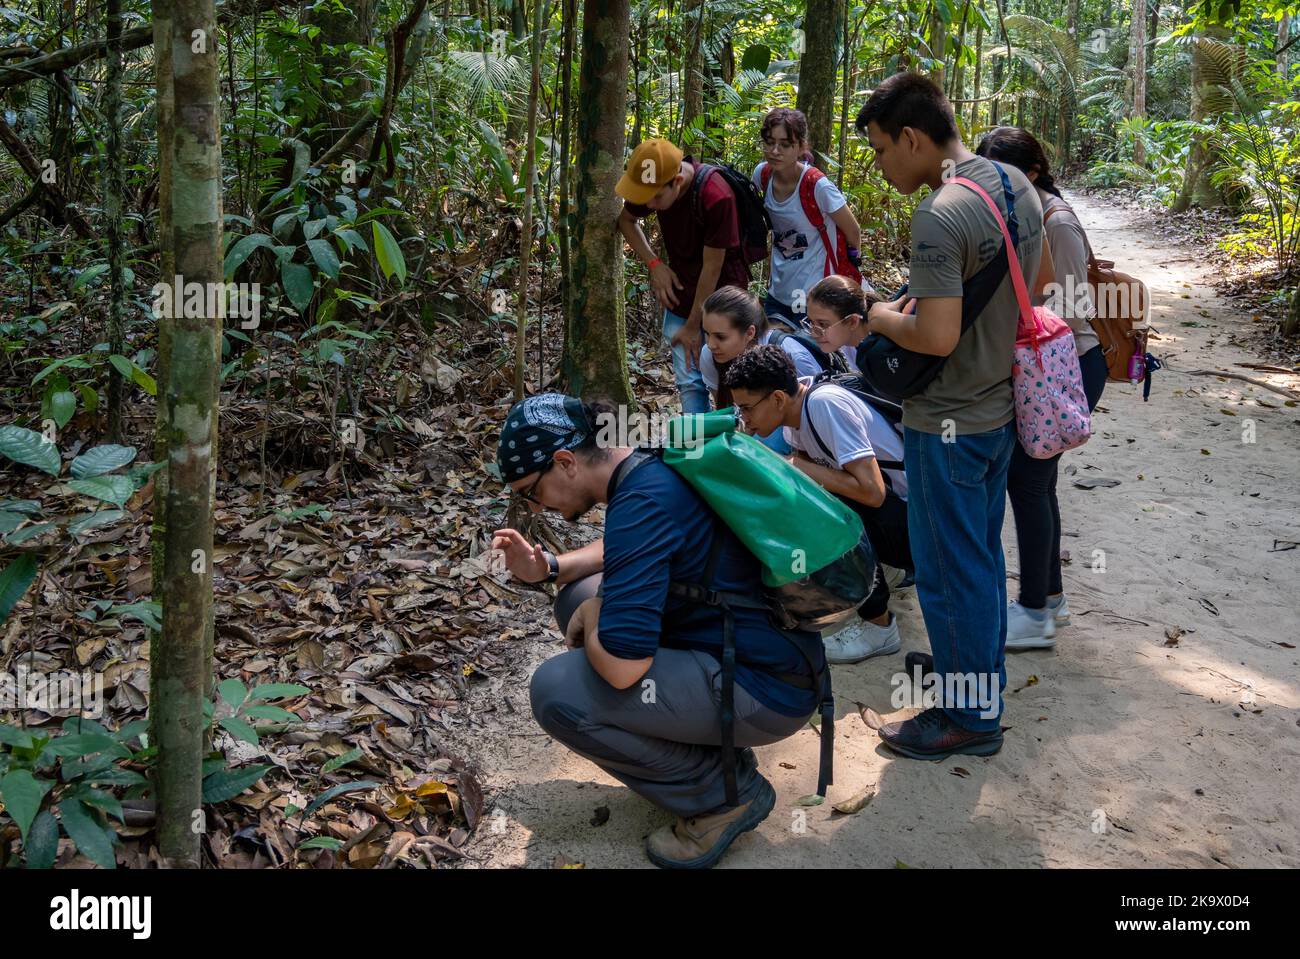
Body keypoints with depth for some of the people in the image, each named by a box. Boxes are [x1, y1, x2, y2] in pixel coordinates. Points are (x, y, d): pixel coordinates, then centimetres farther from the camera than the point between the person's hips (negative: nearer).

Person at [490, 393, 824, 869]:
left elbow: (619, 666, -31)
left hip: (768, 688, -10)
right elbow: (621, 551, 28)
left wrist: (593, 616, -8)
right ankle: (713, 745, 17)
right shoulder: (649, 466, 5)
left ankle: (727, 794, -2)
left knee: (556, 691, -19)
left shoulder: (641, 501, -24)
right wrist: (548, 566, 10)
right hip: (770, 650, 10)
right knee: (581, 595, 15)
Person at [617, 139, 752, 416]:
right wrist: (654, 263, -4)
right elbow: (626, 220, 10)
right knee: (689, 382, 3)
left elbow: (712, 267, -21)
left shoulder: (716, 196, -29)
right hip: (681, 294, 5)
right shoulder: (650, 184, -12)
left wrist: (692, 326, -13)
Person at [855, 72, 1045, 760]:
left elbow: (937, 337, -30)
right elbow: (1037, 282, 17)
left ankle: (970, 717, 17)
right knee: (983, 552, 22)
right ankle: (984, 671, 38)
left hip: (948, 424, -9)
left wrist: (884, 320, -10)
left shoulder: (939, 218, -26)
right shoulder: (1017, 186, 3)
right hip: (1001, 406, 9)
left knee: (950, 570, 4)